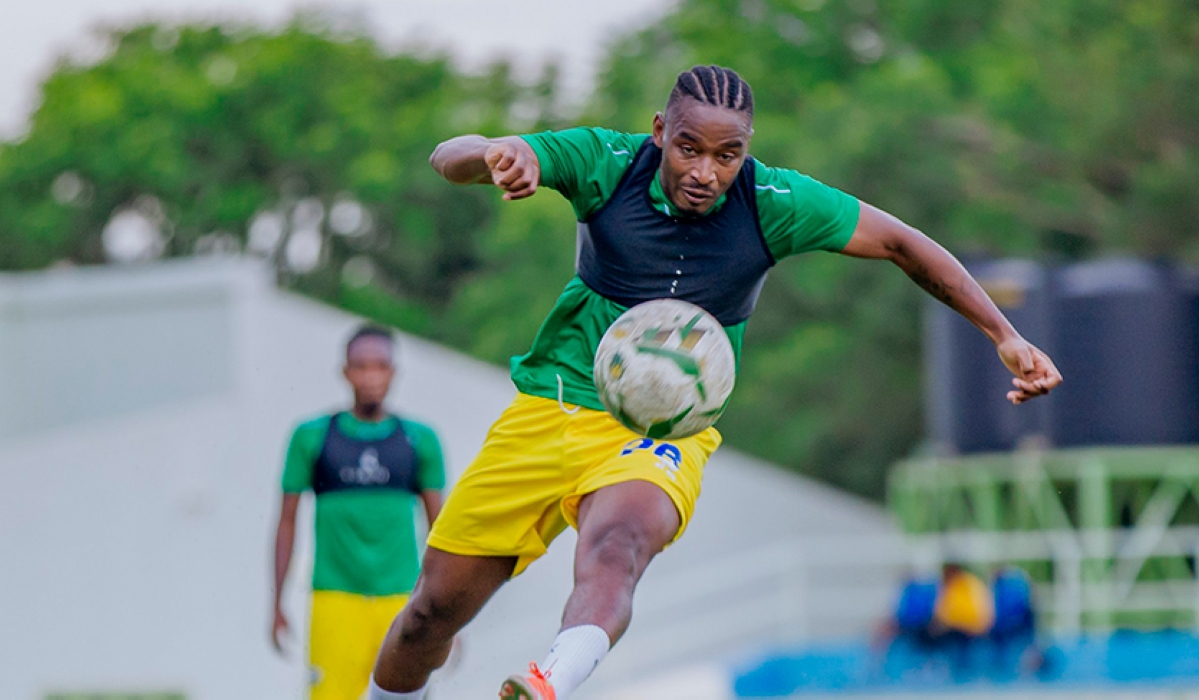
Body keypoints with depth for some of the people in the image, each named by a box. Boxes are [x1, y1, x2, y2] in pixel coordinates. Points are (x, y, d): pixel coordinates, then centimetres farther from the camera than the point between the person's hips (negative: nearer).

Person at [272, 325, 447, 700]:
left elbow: (439, 527, 12)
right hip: (334, 597, -1)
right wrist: (278, 605, 5)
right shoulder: (312, 437, 6)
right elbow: (287, 521, 9)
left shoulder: (420, 441, 9)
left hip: (400, 599, 1)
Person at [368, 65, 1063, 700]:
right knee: (436, 607, 2)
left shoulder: (773, 203, -11)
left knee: (614, 548, -37)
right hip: (549, 409, 2)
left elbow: (901, 243, 1)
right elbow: (450, 157, -18)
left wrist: (1006, 336, -3)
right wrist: (493, 154, -43)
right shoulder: (607, 162, -12)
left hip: (661, 435, -2)